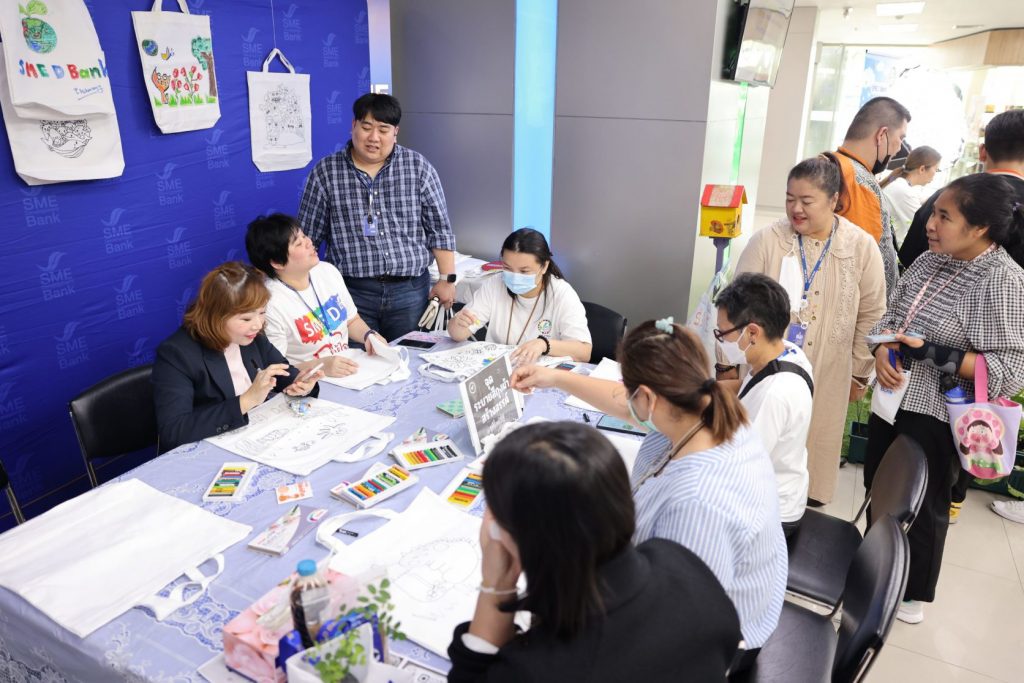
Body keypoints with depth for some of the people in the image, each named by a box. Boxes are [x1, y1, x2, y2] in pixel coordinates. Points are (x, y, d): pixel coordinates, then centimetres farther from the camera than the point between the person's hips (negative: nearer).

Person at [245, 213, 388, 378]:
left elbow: (352, 320, 16)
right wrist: (319, 366, -28)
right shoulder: (270, 304, -19)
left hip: (347, 371, 6)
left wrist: (369, 335, -3)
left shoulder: (328, 271, 4)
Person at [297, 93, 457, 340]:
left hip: (410, 290, 1)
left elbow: (439, 229, 4)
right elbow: (307, 237, 5)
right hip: (351, 291, 0)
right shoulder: (325, 172, 2)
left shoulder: (418, 167, 2)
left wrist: (447, 279, 0)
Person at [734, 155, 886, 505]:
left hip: (824, 376, 1)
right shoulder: (766, 240, -7)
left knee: (811, 448, 12)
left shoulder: (862, 247, -4)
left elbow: (871, 316, 4)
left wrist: (859, 373, 6)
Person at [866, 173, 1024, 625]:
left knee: (923, 505, 13)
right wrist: (882, 351, -9)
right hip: (893, 400, 7)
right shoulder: (932, 259, 0)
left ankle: (912, 593, 37)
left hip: (936, 417, -7)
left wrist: (933, 355, -27)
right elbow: (891, 314, 10)